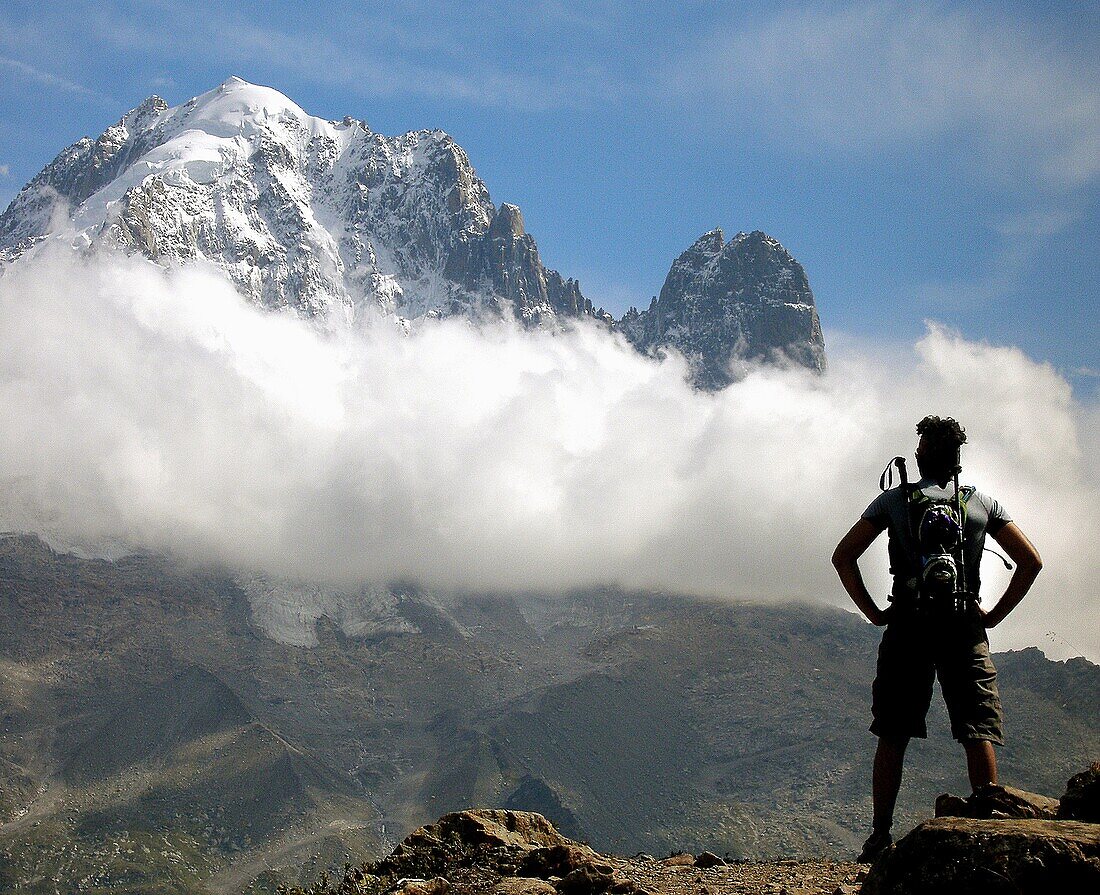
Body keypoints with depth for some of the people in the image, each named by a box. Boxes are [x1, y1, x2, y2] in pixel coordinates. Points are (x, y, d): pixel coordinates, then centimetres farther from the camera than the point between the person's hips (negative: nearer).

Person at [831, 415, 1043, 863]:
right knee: (979, 733, 1)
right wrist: (995, 614, 8)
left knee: (892, 737, 5)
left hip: (907, 629, 0)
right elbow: (1030, 561, 5)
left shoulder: (894, 500, 6)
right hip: (964, 630, 0)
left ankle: (881, 836, 3)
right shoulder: (982, 503, 9)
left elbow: (843, 556, 3)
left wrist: (872, 611, 6)